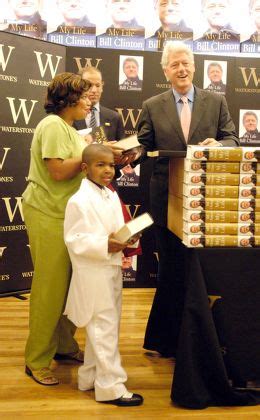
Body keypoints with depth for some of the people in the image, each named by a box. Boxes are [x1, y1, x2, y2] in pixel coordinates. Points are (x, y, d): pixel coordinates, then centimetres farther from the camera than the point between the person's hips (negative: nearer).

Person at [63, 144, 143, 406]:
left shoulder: (112, 196, 9)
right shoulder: (79, 201, -16)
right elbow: (74, 239, -18)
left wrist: (126, 239, -3)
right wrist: (105, 246, -26)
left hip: (112, 270, 9)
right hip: (93, 274, -9)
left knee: (99, 328, 18)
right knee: (105, 328, -2)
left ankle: (90, 377, 33)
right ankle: (111, 387, 10)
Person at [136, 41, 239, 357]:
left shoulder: (216, 102, 7)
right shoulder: (152, 107, 5)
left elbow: (232, 139, 3)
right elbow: (143, 147, 2)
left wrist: (219, 145, -19)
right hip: (168, 200, -1)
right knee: (172, 268, 7)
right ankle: (168, 340, 25)